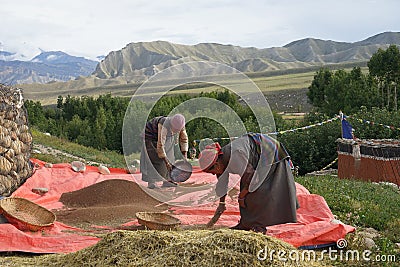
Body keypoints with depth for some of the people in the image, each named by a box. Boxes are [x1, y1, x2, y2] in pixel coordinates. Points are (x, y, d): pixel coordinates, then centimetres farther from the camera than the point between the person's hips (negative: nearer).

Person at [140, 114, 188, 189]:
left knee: (168, 155, -3)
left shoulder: (180, 124, -24)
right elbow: (160, 145, -40)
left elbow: (183, 139, -11)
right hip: (151, 135, -6)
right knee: (152, 157, -16)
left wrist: (185, 156, -17)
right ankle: (151, 182, -15)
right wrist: (166, 162, -38)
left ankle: (166, 181, -1)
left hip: (166, 136, 6)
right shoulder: (164, 126, -42)